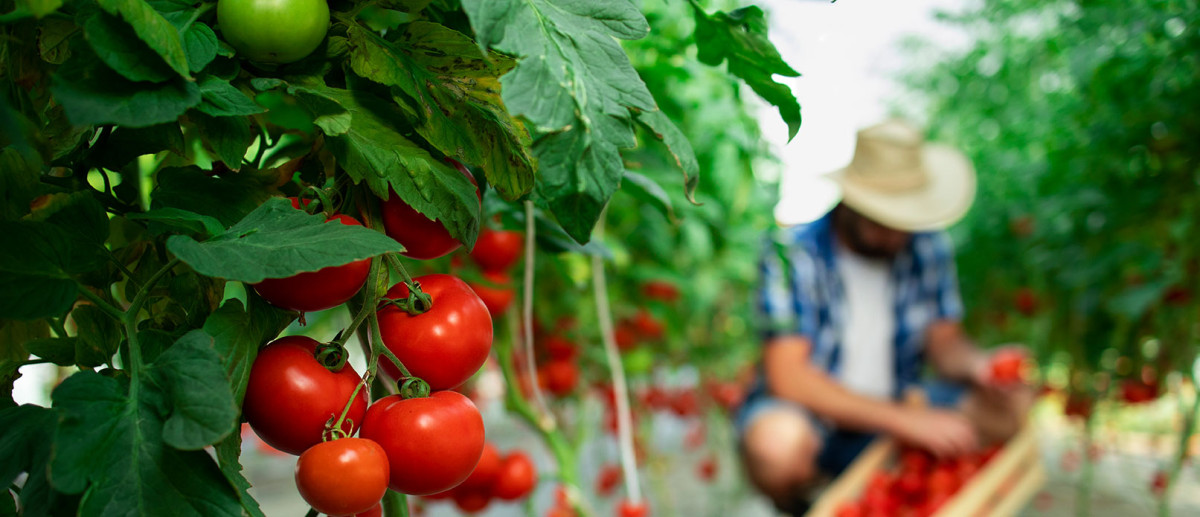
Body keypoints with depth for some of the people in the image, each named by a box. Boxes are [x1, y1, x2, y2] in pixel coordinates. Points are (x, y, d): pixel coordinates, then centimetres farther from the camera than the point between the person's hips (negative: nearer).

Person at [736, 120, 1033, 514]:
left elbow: (944, 342, 6)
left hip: (895, 409, 5)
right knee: (778, 442, -39)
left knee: (1013, 406, -14)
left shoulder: (927, 247, -2)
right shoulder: (793, 254, -20)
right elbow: (788, 377, -25)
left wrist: (977, 366, -20)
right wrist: (906, 421, -30)